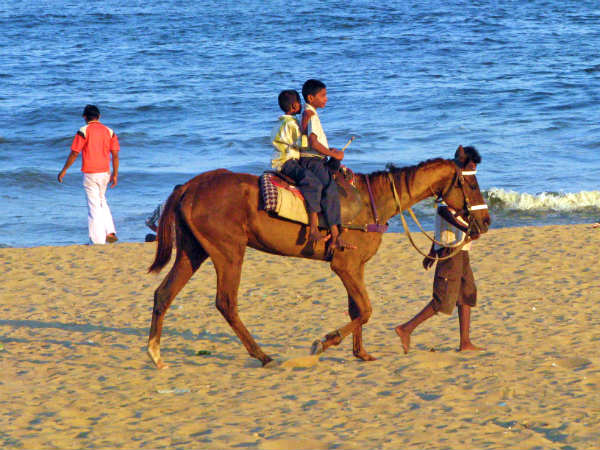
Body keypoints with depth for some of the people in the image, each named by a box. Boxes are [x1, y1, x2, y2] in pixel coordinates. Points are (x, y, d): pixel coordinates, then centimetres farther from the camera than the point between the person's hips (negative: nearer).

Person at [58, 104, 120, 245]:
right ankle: (110, 232, 14)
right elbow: (115, 155, 3)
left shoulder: (84, 131, -10)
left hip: (90, 174, -5)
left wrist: (64, 170, 1)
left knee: (94, 207, -2)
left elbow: (74, 153, -9)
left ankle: (98, 241, -2)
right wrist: (115, 174, 11)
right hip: (105, 173, 5)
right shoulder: (109, 131, 4)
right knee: (102, 201, 24)